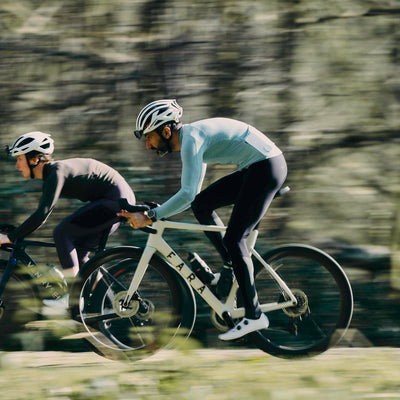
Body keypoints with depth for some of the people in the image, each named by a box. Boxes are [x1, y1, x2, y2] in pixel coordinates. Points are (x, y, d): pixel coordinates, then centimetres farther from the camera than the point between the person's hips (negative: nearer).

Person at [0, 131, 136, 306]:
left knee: (62, 232, -14)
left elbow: (42, 215, -26)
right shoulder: (49, 176, 12)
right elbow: (41, 214, 22)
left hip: (116, 200, -10)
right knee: (77, 252, 11)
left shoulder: (57, 172, -19)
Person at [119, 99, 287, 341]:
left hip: (267, 167, -10)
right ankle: (231, 267, 13)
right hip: (254, 169, 10)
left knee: (234, 239, -9)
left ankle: (254, 316, -7)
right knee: (201, 204, 11)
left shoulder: (191, 139, -16)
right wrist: (153, 214, 15)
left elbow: (187, 194, -26)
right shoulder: (193, 138, 14)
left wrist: (150, 217, -21)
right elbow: (191, 196, 22)